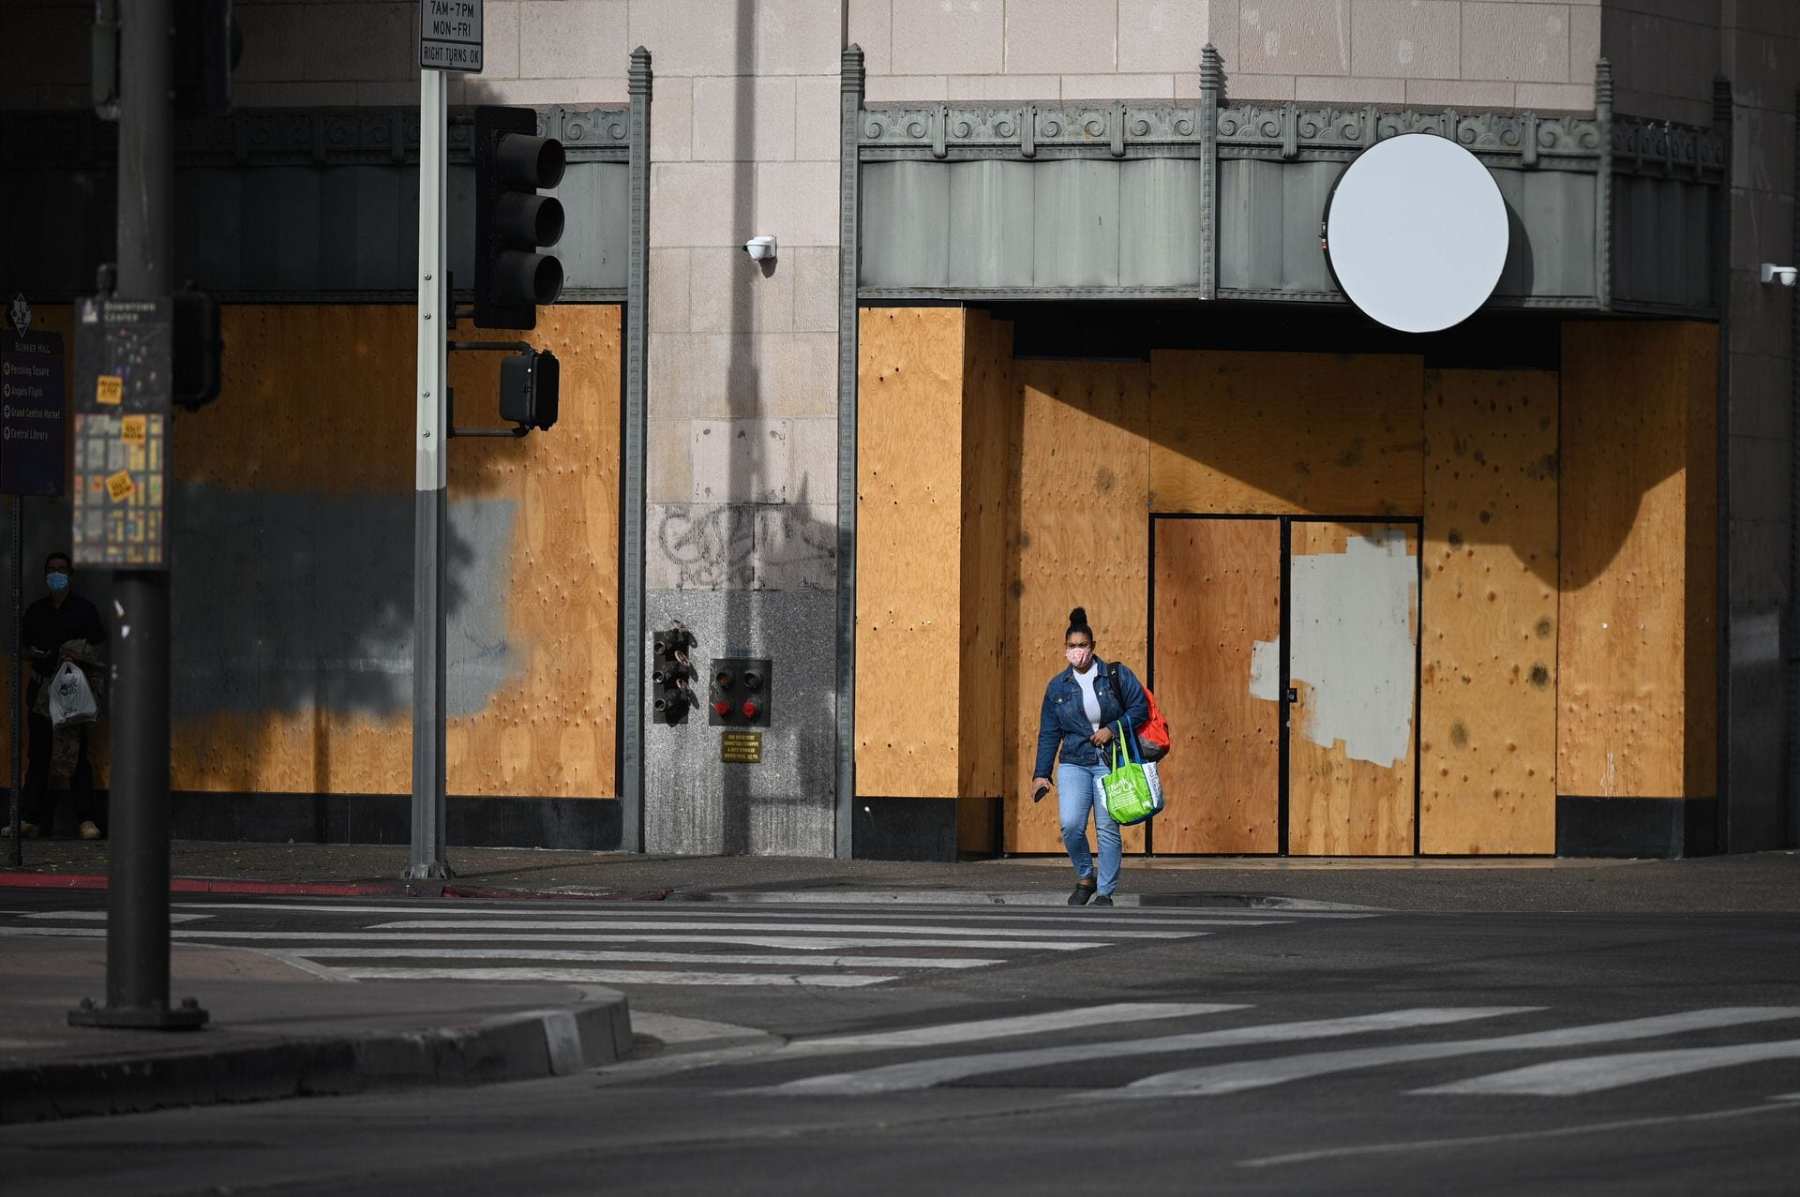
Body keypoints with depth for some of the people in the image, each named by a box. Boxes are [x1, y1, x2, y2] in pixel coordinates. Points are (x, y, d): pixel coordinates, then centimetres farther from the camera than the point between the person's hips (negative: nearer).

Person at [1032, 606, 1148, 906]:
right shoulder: (1057, 687, 7)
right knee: (1071, 825, -16)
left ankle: (1105, 892, 7)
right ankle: (1085, 878, 8)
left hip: (1111, 765, -1)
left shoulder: (1116, 675, 0)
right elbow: (1048, 733, 10)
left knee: (1108, 828, -3)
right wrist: (1041, 774, 6)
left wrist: (1112, 729, -13)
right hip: (1074, 764, 1)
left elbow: (1140, 708, 0)